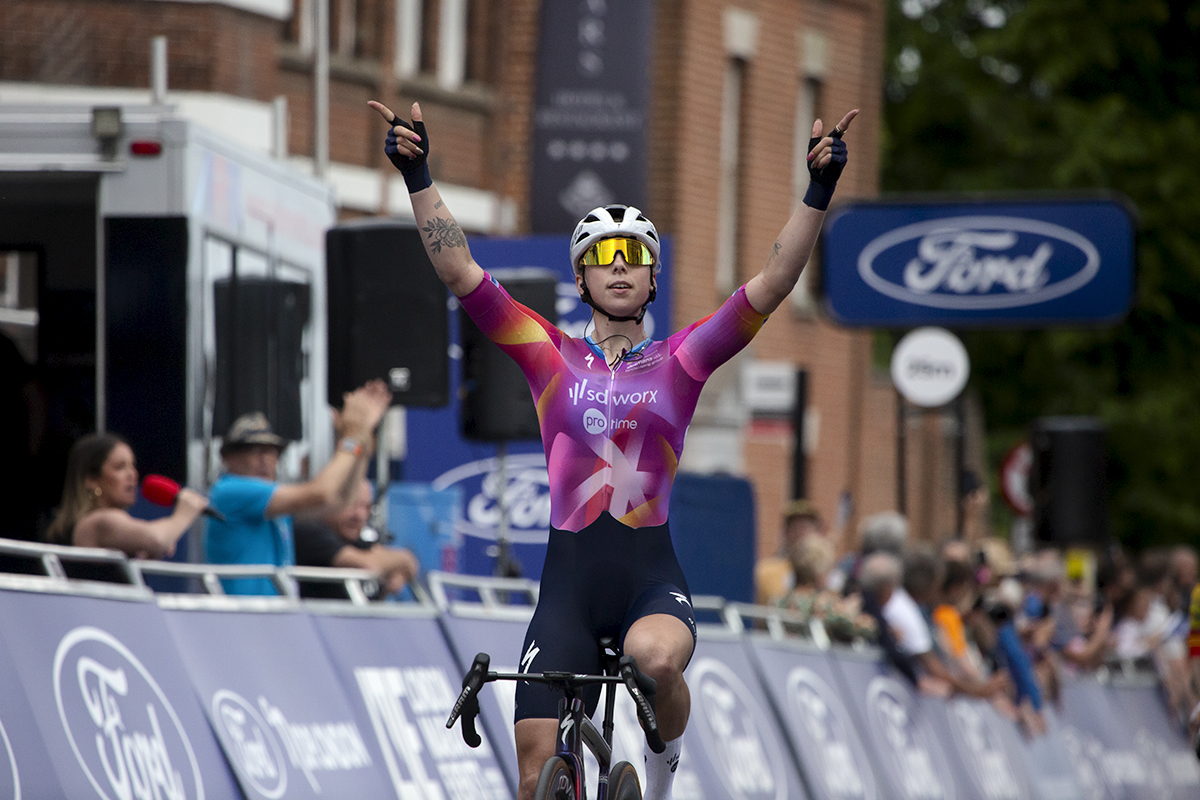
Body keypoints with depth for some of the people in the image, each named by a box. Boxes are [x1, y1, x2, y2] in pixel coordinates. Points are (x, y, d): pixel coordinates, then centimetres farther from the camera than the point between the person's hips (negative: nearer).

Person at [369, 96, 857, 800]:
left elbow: (771, 285, -4)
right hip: (569, 582, 1)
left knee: (655, 655, -36)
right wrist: (418, 177, -9)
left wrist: (819, 191, -14)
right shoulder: (552, 357, 8)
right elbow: (459, 272, 1)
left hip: (652, 578, -1)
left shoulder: (681, 361, 7)